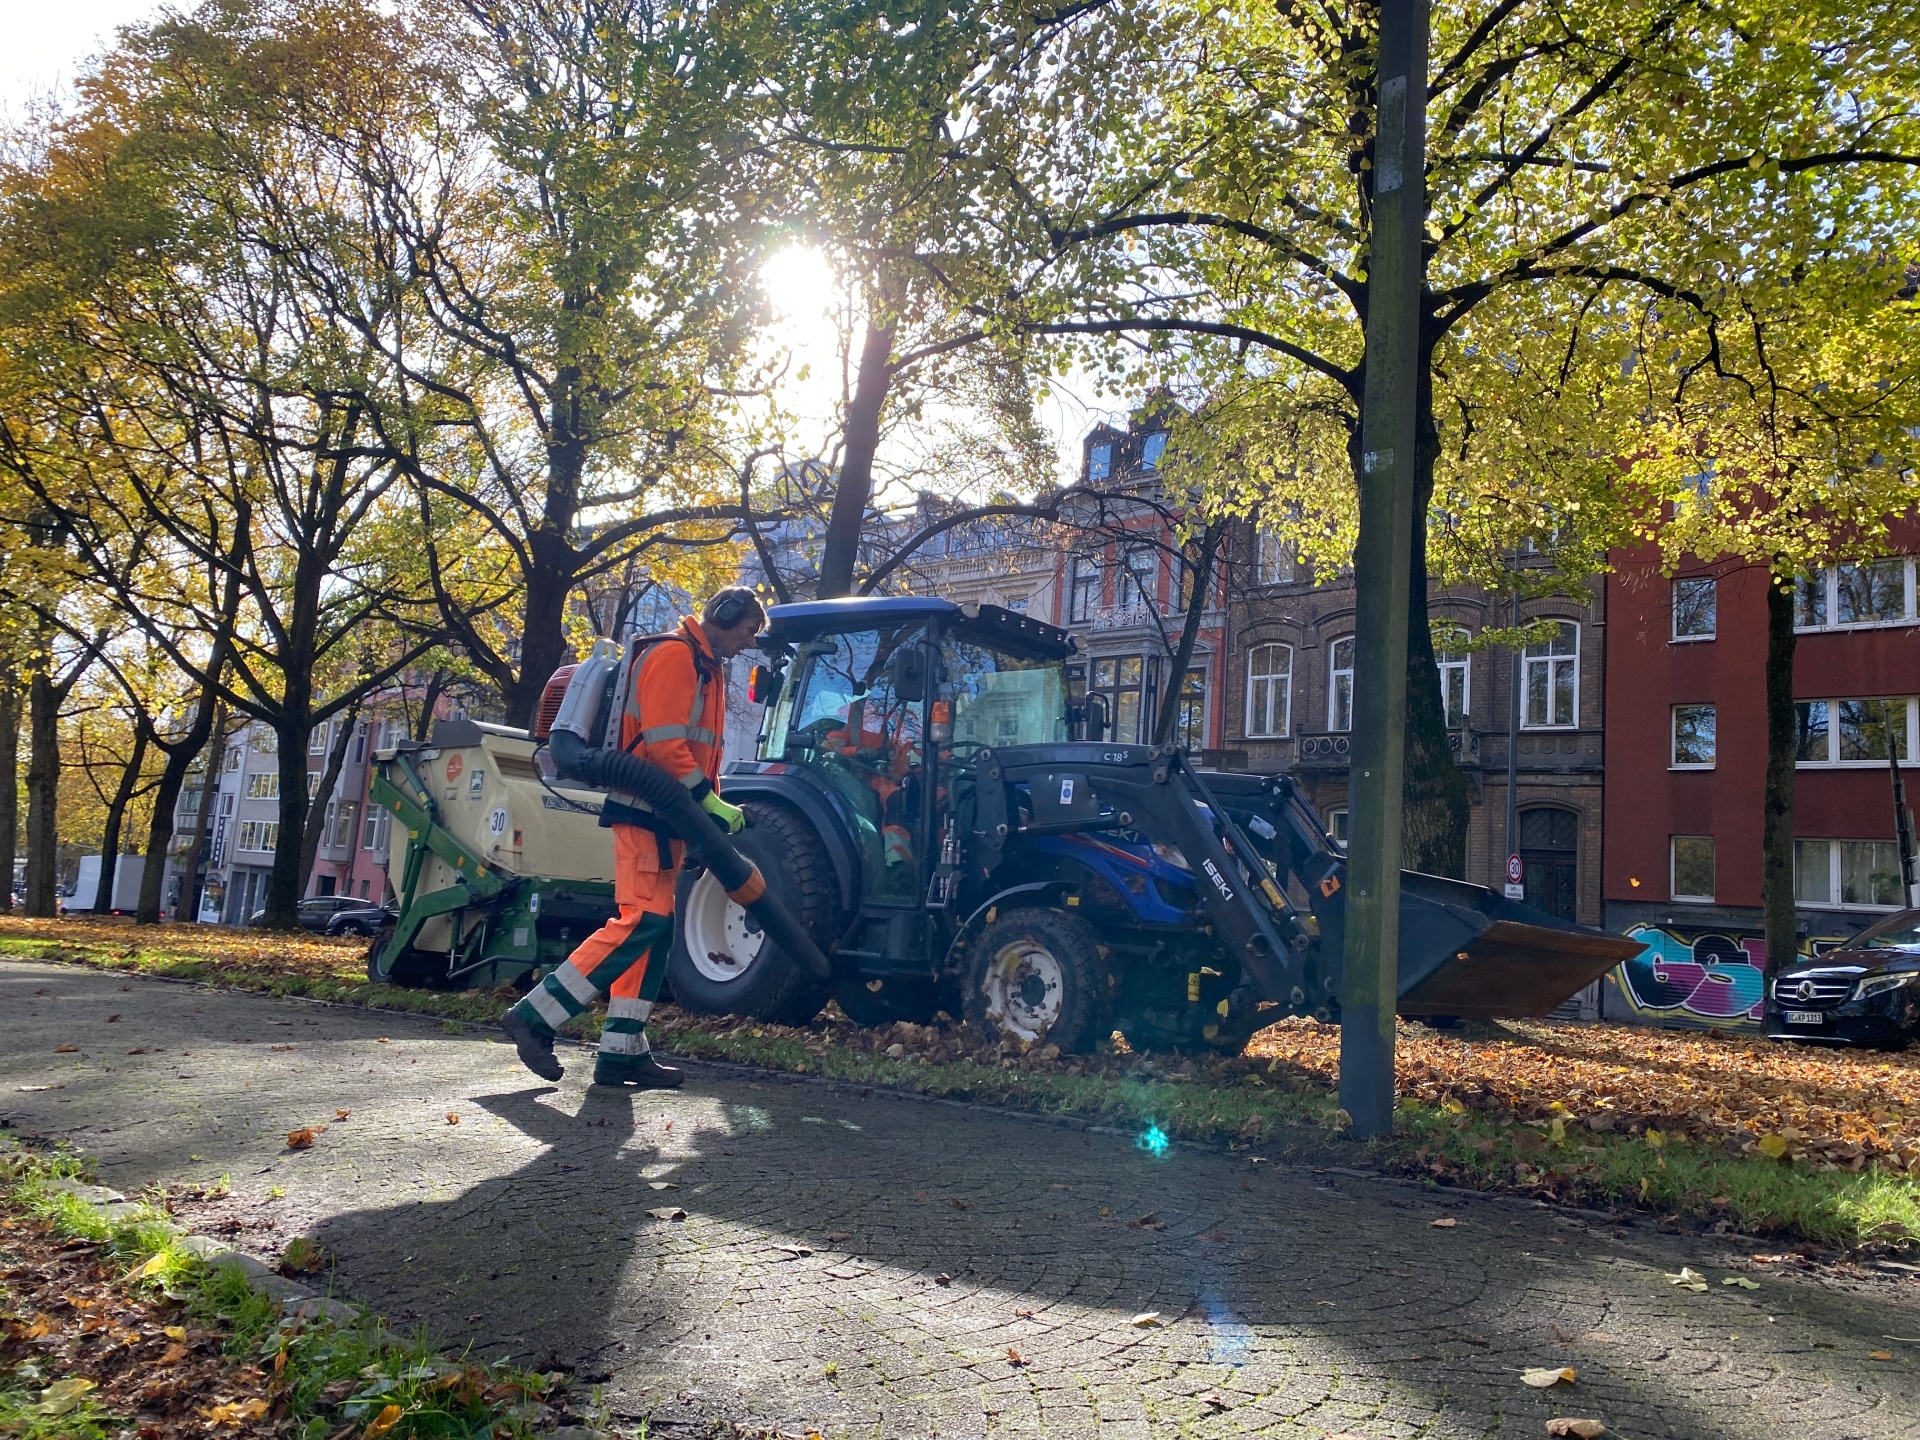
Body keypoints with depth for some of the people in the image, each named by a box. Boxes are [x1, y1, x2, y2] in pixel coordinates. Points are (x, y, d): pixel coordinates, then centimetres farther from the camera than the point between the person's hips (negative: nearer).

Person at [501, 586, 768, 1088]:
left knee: (655, 928, 6)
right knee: (640, 921, -16)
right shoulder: (674, 655, -9)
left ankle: (622, 1051, 8)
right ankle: (535, 1016, -10)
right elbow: (663, 743, -19)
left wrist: (712, 810, 11)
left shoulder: (706, 669, 22)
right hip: (646, 807, -10)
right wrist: (709, 800, -17)